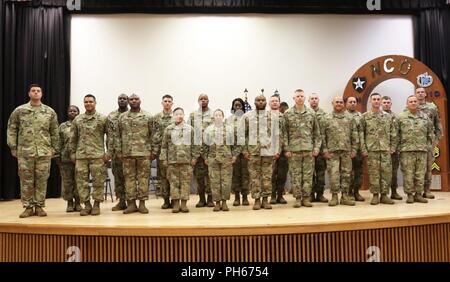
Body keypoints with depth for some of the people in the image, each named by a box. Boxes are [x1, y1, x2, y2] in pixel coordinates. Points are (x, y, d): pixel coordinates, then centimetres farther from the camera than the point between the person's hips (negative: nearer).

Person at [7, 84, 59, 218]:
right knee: (26, 180, 4)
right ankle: (28, 207, 14)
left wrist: (55, 149, 7)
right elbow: (11, 130, 8)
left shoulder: (50, 111, 8)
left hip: (44, 152, 0)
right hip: (24, 152, 0)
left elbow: (54, 132, 10)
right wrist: (13, 147, 1)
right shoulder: (19, 110, 6)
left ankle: (39, 206, 14)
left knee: (42, 180, 4)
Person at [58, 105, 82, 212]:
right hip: (66, 158, 1)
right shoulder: (62, 126, 10)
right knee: (67, 181, 3)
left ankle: (77, 202, 13)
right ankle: (69, 203, 14)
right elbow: (59, 143, 7)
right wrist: (58, 156, 1)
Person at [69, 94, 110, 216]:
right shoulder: (77, 120, 11)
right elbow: (73, 138, 13)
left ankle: (96, 205, 11)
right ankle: (87, 205, 14)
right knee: (82, 181, 4)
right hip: (81, 155, 3)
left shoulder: (103, 118, 2)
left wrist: (108, 152, -5)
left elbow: (110, 136, 1)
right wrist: (72, 153, 8)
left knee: (98, 181, 0)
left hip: (97, 155, -3)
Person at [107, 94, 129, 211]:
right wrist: (109, 150, -3)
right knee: (118, 176, 6)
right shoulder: (111, 116, 9)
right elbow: (109, 135, 5)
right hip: (116, 150, 2)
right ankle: (121, 201, 13)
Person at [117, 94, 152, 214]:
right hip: (127, 153, 2)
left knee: (143, 177, 1)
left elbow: (152, 135, 2)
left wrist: (152, 151, -3)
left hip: (144, 152, -2)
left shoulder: (147, 116, 3)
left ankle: (142, 203, 9)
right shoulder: (122, 117, 9)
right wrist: (119, 151, 3)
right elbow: (118, 136, 9)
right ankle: (131, 203, 12)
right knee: (129, 177, 4)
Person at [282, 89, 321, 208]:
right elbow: (284, 133, 0)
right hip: (294, 149, -1)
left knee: (308, 174, 4)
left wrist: (317, 147, 1)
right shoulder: (288, 114, 2)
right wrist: (286, 149, -5)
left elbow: (317, 133, 9)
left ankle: (306, 198, 13)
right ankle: (298, 198, 12)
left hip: (309, 149, 2)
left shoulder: (311, 113, 8)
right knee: (295, 175, 3)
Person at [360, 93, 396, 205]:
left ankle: (384, 195, 11)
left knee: (387, 172, 1)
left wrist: (392, 147, 4)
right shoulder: (365, 116, 3)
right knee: (373, 173, 0)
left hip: (386, 150, 2)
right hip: (372, 150, -2)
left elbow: (393, 133, 12)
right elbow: (361, 134, 0)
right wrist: (363, 149, -7)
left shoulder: (387, 116, 11)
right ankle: (375, 195, 9)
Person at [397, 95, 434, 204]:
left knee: (420, 174, 5)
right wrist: (399, 145, -2)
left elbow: (430, 132, 20)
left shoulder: (425, 117, 13)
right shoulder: (401, 117, 1)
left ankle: (418, 194, 15)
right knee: (408, 174, -2)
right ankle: (410, 195, 7)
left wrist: (428, 144, 12)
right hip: (407, 150, -3)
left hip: (422, 150, 3)